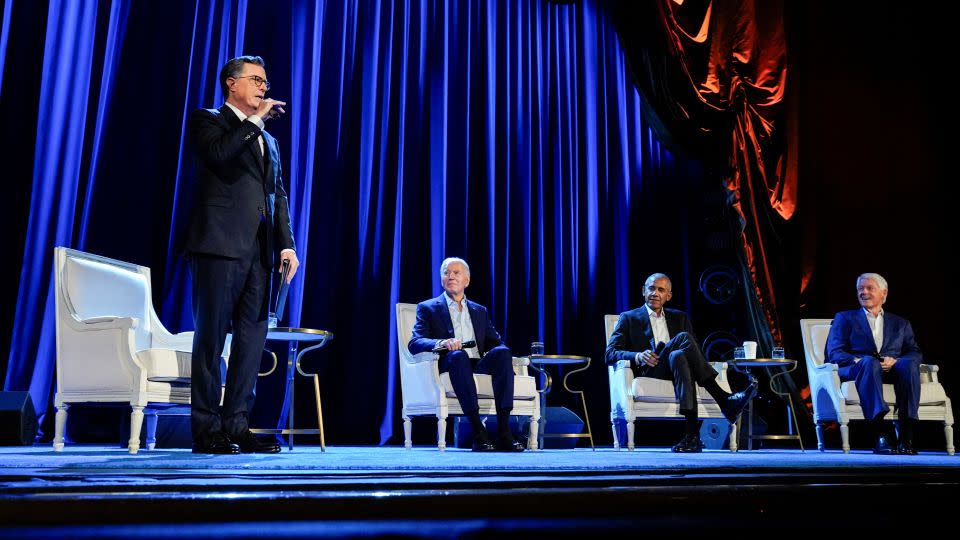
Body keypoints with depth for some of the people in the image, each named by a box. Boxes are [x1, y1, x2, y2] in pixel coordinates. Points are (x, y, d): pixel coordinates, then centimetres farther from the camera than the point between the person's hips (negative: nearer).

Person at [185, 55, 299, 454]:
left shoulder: (268, 140, 25)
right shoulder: (208, 120, 7)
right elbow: (217, 153, -16)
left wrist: (286, 244, 9)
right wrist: (255, 120, -7)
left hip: (259, 252, 7)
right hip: (220, 245, -6)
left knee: (252, 338, 4)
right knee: (212, 337, -3)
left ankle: (236, 426, 10)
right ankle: (207, 429, 4)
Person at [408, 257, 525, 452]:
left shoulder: (480, 311, 27)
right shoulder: (428, 308, 15)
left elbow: (495, 342, 17)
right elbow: (414, 343, -2)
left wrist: (502, 352, -9)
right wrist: (442, 343, -23)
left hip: (478, 365, 3)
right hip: (449, 365, -3)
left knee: (502, 352, -28)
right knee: (458, 355, -37)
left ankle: (504, 431, -35)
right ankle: (478, 432, -42)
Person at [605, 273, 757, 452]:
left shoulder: (680, 317, 27)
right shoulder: (629, 318, 15)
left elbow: (695, 350, 18)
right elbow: (610, 354, 3)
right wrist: (638, 356, -17)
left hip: (676, 368, 3)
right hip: (650, 373, -3)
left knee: (678, 356, -36)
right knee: (683, 338, -29)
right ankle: (725, 401, -33)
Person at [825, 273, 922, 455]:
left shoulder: (901, 323, 27)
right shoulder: (844, 318, 20)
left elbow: (915, 354, 12)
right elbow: (834, 353, 6)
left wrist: (894, 361, -11)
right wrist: (858, 361, -15)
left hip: (892, 371, 2)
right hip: (857, 370, -2)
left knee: (909, 364, -32)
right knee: (870, 362, -38)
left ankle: (907, 436, -37)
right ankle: (881, 435, -48)